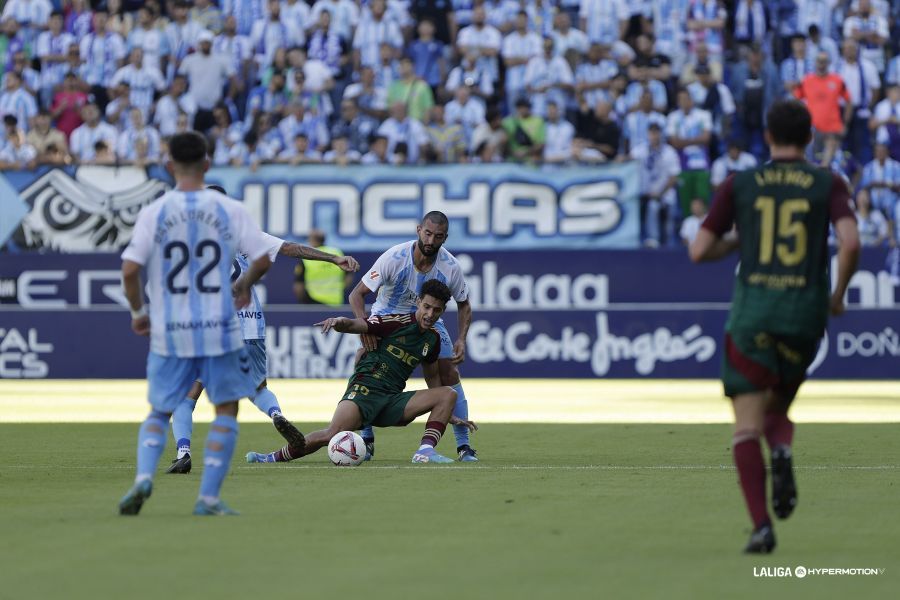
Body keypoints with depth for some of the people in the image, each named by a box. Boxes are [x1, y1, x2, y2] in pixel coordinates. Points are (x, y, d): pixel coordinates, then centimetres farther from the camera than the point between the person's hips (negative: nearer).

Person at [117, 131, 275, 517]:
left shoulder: (154, 213, -3)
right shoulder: (230, 210, -3)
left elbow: (130, 270, -8)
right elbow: (263, 260, -3)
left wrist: (137, 311, 8)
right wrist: (244, 284, 18)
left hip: (169, 330, 1)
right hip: (219, 328, -1)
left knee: (159, 412, 15)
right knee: (227, 409, 13)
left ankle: (143, 477, -10)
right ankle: (209, 497, 5)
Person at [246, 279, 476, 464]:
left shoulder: (432, 340, 13)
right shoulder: (397, 322, -6)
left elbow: (433, 377, 28)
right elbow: (354, 325, -17)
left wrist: (449, 416, 28)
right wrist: (341, 322, -41)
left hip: (393, 401, 6)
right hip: (365, 388, -6)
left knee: (448, 394, -8)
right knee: (332, 434, -29)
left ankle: (425, 451, -22)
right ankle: (274, 458, -12)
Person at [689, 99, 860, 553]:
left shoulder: (739, 185, 5)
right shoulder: (829, 184, 4)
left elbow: (699, 251, 3)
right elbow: (850, 242, -11)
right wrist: (838, 293, 5)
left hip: (752, 312, -1)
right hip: (806, 313, 1)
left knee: (747, 426, -1)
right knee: (776, 407, 22)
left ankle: (761, 525, -17)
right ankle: (781, 449, -13)